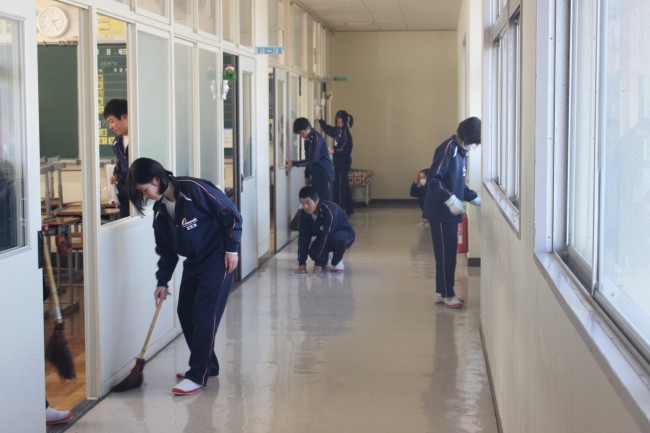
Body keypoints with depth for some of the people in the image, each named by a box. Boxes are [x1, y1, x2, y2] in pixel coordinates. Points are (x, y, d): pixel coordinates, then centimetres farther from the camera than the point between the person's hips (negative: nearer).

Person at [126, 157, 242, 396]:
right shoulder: (160, 210, 0)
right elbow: (166, 249, 10)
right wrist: (162, 281, 8)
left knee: (204, 314, -11)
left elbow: (231, 215, -17)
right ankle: (207, 364, 24)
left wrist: (231, 249, -15)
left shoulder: (194, 189, -23)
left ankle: (198, 375, -5)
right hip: (193, 261, 8)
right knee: (185, 312, 8)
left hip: (218, 258, -8)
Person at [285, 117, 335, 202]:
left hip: (325, 176, -9)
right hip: (316, 176, 9)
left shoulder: (316, 138, -17)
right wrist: (307, 176, 15)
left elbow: (312, 159, -24)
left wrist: (293, 163, -22)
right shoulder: (308, 139, 11)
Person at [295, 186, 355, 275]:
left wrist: (318, 263, -42)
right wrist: (302, 263, -27)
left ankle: (337, 262, -10)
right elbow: (303, 237, -18)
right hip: (323, 237, 5)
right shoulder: (304, 213, -17)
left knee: (337, 239, -40)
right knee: (312, 251, -25)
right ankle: (326, 260, 9)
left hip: (344, 234, -5)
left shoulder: (330, 210, -35)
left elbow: (326, 236, -39)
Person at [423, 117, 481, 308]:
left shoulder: (461, 151, 13)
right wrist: (450, 200, -27)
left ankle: (441, 292, 20)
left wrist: (475, 198, 15)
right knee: (446, 253, -2)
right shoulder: (448, 148, -15)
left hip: (450, 212, 9)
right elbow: (433, 179, -21)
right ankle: (447, 294, 6)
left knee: (449, 253, 12)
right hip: (441, 212, -9)